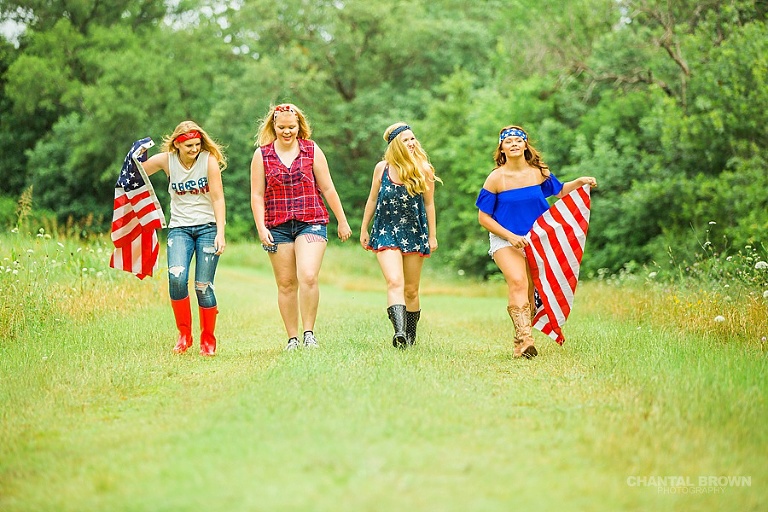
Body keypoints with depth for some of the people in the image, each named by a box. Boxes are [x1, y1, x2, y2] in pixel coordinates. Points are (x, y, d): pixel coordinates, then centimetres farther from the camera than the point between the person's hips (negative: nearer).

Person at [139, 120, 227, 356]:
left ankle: (208, 340, 13)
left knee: (203, 286, -7)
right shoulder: (166, 160, -1)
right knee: (176, 277, -21)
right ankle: (184, 334, -3)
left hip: (207, 227, -2)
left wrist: (220, 233, -17)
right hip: (179, 228, 2)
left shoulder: (209, 159, -7)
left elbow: (218, 198, -9)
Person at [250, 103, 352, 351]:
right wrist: (261, 227, -6)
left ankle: (309, 333, -8)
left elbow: (327, 189, 8)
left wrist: (342, 221, 10)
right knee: (286, 284, 4)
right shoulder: (262, 154, 4)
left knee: (308, 277, -19)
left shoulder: (312, 150, 5)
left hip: (311, 223, -1)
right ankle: (292, 338, 12)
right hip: (277, 226, 1)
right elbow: (257, 195, 3)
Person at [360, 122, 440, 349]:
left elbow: (429, 204, 6)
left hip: (414, 234, 1)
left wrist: (432, 236, 6)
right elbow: (372, 200, 10)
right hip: (386, 233, -1)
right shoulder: (382, 168, 1)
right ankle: (399, 332, -32)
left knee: (411, 290, 9)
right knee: (394, 282, -20)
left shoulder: (424, 170, -1)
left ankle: (411, 336, 23)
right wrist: (364, 229, 12)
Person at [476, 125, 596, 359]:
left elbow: (559, 191, 18)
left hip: (535, 240, 4)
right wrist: (511, 236, -14)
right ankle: (525, 339, -36)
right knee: (518, 282, -26)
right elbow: (483, 217, -6)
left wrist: (580, 182, -1)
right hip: (505, 240, -4)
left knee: (530, 292, 5)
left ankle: (520, 345, 16)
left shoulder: (539, 172, 1)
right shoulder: (496, 178, -9)